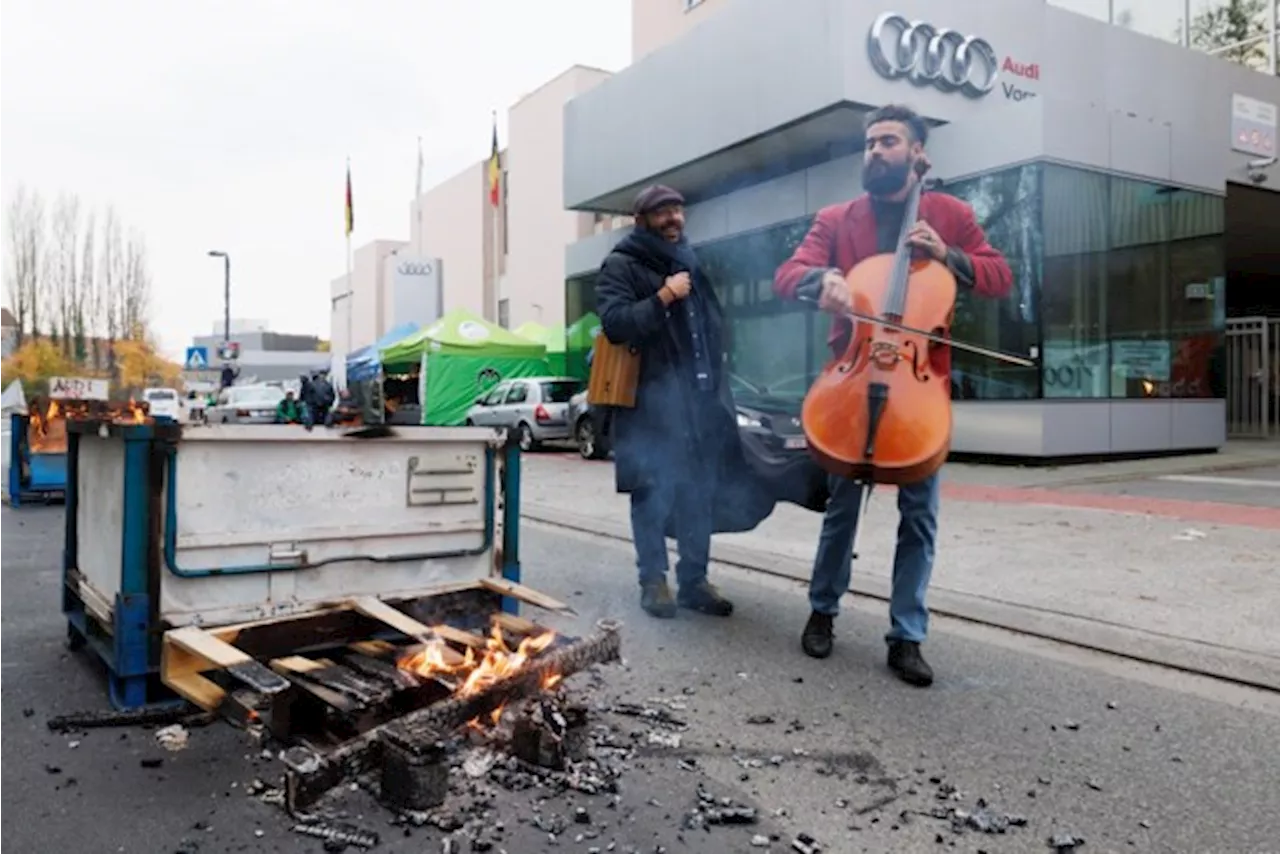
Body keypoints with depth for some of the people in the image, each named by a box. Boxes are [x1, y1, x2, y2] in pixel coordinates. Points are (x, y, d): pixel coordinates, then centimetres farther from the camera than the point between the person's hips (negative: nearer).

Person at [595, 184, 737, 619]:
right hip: (652, 401, -6)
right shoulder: (622, 265, -2)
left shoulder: (692, 261, 19)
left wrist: (717, 382, 19)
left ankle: (694, 579, 16)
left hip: (700, 396, 6)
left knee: (699, 492, 7)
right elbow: (614, 323, -16)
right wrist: (663, 297, -22)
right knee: (654, 492, -3)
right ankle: (653, 579, 9)